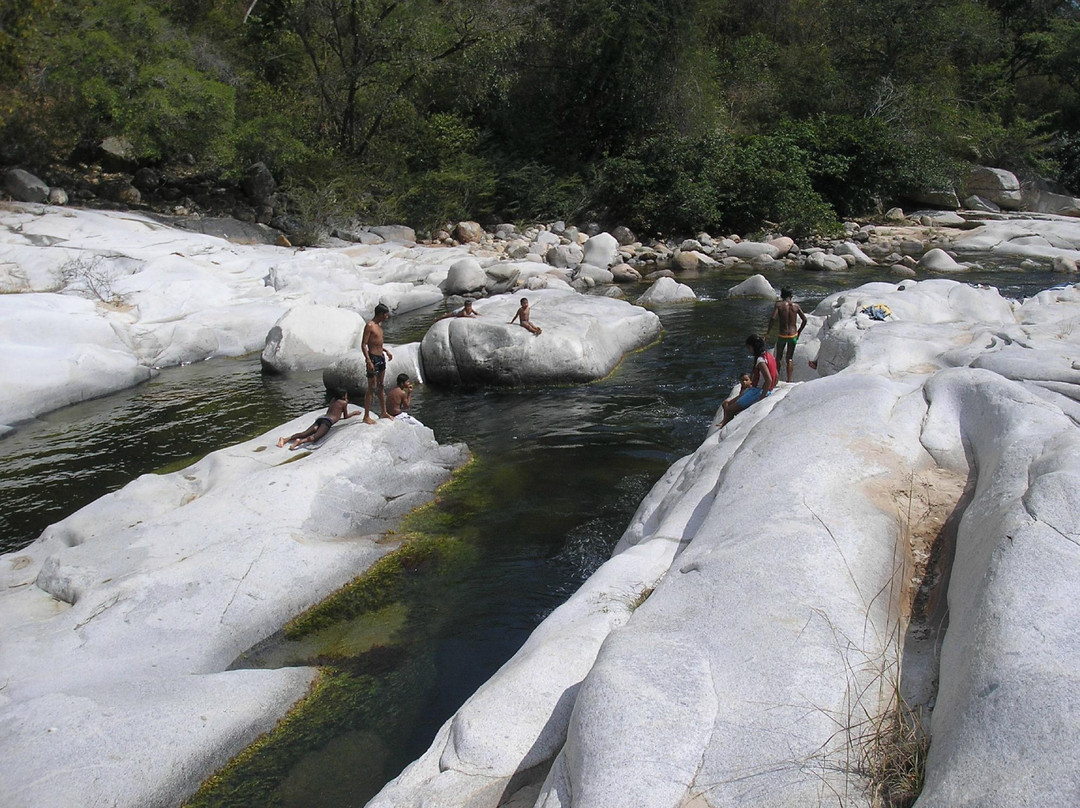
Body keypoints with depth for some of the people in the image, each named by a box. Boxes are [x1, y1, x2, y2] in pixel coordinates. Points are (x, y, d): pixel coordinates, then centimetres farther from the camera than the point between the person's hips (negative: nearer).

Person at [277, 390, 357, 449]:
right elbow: (346, 416, 20)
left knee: (305, 433, -10)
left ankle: (286, 439, -29)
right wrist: (354, 412, 36)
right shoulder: (344, 402, 13)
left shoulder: (333, 401, 32)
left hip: (320, 418, 7)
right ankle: (300, 441, -54)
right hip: (327, 421, -7)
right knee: (315, 437, -28)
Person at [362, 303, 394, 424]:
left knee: (381, 386, 16)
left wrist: (386, 350, 22)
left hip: (381, 357, 9)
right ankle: (366, 416, 1)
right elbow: (363, 345, -19)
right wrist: (368, 361, -24)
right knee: (371, 388, -5)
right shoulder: (369, 326, -15)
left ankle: (383, 412, 26)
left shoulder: (379, 325, 12)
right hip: (373, 358, -9)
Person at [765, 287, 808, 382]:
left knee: (778, 357, 16)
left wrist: (768, 332, -13)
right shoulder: (796, 306, 0)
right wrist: (798, 332, 13)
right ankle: (789, 379, 9)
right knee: (790, 358, 13)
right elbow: (804, 320, 0)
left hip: (782, 335, -2)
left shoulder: (779, 304, -8)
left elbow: (772, 318, -20)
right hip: (793, 335, 2)